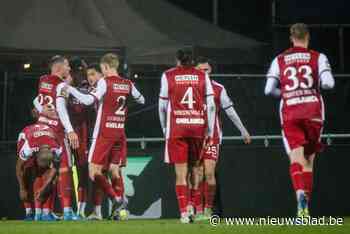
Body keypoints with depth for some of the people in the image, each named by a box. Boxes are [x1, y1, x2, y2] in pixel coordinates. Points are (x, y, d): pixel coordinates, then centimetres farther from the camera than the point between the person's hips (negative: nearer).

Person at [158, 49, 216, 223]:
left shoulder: (168, 76, 4)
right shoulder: (202, 76, 7)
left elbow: (162, 106, 6)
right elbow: (211, 106, 4)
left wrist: (165, 129, 16)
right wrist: (210, 131, 9)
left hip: (176, 129, -1)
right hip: (198, 127, 2)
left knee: (181, 174, -1)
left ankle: (184, 212, -8)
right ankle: (190, 205, 7)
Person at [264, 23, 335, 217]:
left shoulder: (279, 60, 9)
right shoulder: (318, 58, 4)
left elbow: (269, 89, 2)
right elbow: (328, 83, -10)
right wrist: (317, 84, 13)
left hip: (289, 115, 0)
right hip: (313, 111, 0)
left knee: (296, 158, -8)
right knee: (308, 159, 12)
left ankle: (300, 193, -35)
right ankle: (305, 205, 12)